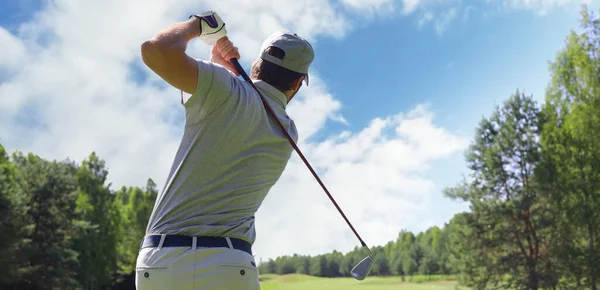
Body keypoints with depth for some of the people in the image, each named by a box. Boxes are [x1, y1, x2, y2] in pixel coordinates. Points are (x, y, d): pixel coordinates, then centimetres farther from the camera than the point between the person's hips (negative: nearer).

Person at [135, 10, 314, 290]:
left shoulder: (226, 92, -3)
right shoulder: (288, 135, 11)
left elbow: (157, 50, -14)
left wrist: (198, 24, 3)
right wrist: (225, 67, 19)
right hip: (228, 267, 2)